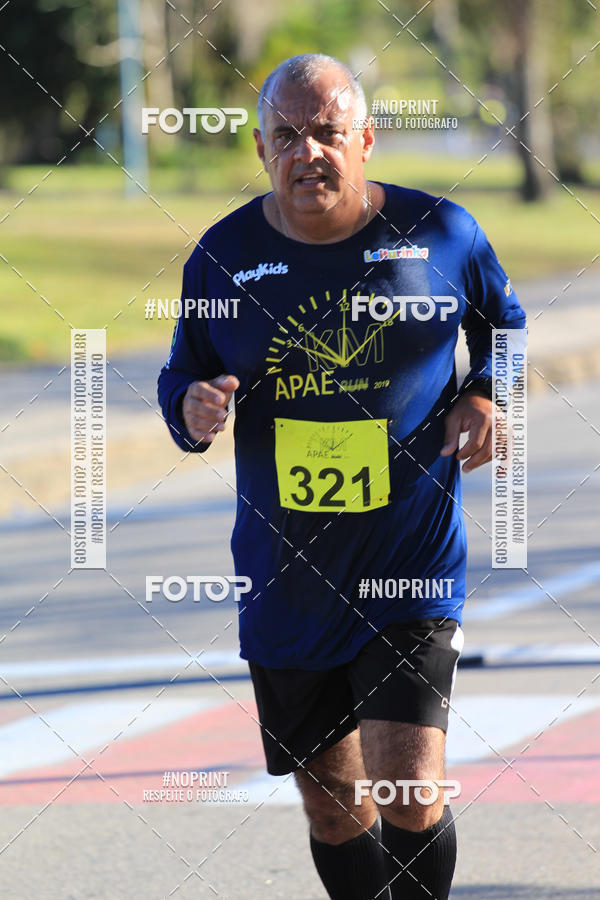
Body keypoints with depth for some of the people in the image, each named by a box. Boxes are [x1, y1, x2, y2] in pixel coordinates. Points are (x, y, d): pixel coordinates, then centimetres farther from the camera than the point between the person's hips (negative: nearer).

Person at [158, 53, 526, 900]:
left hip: (412, 571, -2)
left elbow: (504, 322, 16)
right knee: (332, 805, 11)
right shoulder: (224, 255, -1)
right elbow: (181, 376, 12)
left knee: (409, 796, -15)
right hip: (285, 571, 3)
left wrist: (484, 395, -3)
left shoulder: (440, 233, -3)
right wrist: (192, 410, -11)